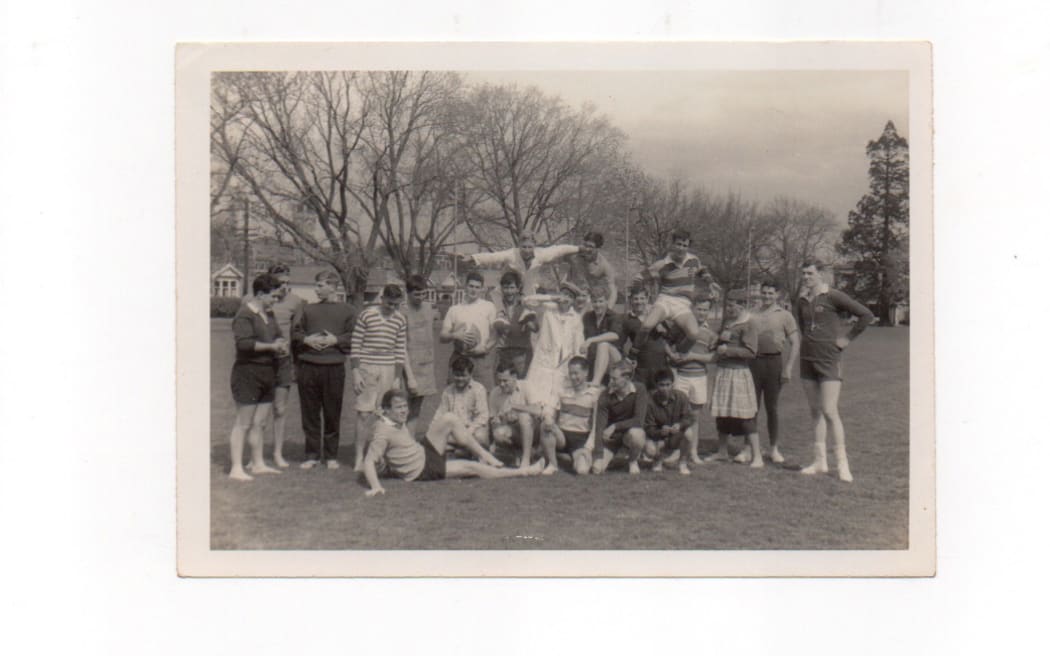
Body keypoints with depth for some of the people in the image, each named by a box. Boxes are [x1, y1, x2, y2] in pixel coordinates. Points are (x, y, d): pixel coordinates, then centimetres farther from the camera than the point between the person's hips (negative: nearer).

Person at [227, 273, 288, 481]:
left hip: (266, 374, 9)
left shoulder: (268, 313, 15)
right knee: (243, 423, -7)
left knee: (260, 422, 14)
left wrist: (281, 344, 2)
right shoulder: (245, 315, -14)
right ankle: (236, 468, -5)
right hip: (248, 372, -9)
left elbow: (278, 335, 25)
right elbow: (243, 342, -25)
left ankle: (258, 464, 22)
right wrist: (271, 346, -22)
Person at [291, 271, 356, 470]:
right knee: (310, 413, 4)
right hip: (308, 367, 2)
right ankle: (312, 455, 13)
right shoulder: (307, 310, 14)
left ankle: (331, 455, 14)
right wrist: (306, 340, -5)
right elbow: (294, 332, 13)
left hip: (334, 368, -2)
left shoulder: (346, 311, 7)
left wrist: (336, 340, -11)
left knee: (332, 414, 3)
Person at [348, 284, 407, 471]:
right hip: (366, 369, -3)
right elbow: (355, 346, -3)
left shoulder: (400, 320, 6)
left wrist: (398, 378, 8)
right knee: (365, 414, -5)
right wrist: (355, 373, -7)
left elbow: (400, 351, 10)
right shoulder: (366, 315, -3)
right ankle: (358, 458, -1)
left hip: (388, 371, 3)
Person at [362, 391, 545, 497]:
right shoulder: (383, 433, -26)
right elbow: (369, 462, -34)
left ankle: (486, 456, -1)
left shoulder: (398, 422, 2)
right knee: (472, 468, -13)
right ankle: (524, 472, -1)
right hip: (422, 471, -9)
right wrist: (375, 486, -47)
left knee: (448, 422, -8)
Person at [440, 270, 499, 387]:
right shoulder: (454, 309, 10)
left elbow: (495, 334, 7)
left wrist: (485, 348, -9)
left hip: (482, 359, -1)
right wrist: (455, 335, -11)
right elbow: (442, 336, 9)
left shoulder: (489, 307, 8)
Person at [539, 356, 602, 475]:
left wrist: (589, 447, -14)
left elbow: (596, 425, -2)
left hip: (581, 439, -3)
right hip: (561, 435, 3)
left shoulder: (595, 395, 0)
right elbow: (550, 413, 7)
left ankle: (587, 457, 9)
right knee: (546, 427, -32)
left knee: (582, 470, -29)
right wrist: (548, 419, -20)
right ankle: (552, 464, -12)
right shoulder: (563, 392, 10)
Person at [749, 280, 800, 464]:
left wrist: (788, 368, -8)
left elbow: (794, 344, 1)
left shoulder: (784, 316, 4)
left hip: (774, 361, -2)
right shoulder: (752, 315, 11)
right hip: (753, 362, 2)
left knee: (771, 407, 3)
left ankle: (774, 449, 13)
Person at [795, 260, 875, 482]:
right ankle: (820, 462, 15)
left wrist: (848, 338, -9)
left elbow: (867, 315, -11)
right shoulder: (802, 300, 9)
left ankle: (843, 464, -5)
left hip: (828, 360, -7)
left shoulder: (833, 297, -10)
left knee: (830, 412, -12)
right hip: (807, 359, 7)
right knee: (815, 412, 9)